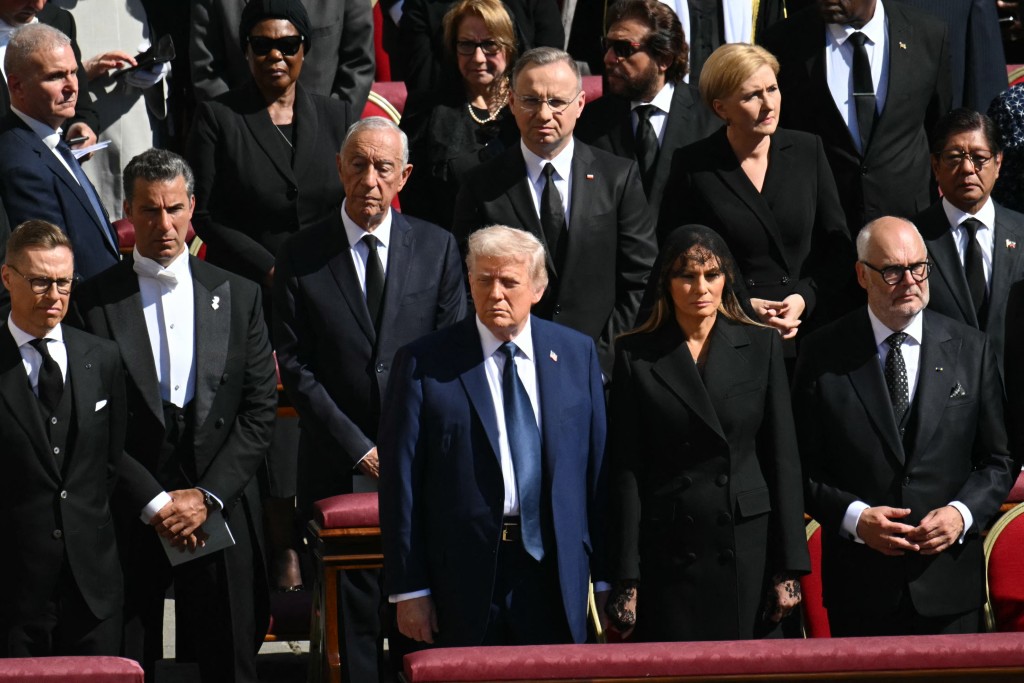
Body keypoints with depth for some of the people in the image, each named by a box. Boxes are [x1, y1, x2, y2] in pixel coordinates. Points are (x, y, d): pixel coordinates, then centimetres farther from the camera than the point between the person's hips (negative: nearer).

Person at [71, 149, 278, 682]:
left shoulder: (238, 296, 8)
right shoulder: (94, 302, 0)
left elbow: (260, 409, 4)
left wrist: (208, 495, -6)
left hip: (220, 514, 2)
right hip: (126, 519, -2)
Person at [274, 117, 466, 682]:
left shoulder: (437, 248, 5)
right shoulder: (300, 256, 1)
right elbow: (295, 365, -2)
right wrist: (359, 448, -9)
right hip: (338, 466, -1)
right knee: (353, 614, 2)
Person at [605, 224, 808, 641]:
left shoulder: (761, 347, 7)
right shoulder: (635, 354, 4)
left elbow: (783, 459, 6)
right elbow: (625, 470, 2)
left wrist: (788, 569, 0)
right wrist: (627, 579, -4)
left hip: (747, 548, 1)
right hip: (669, 554, -1)